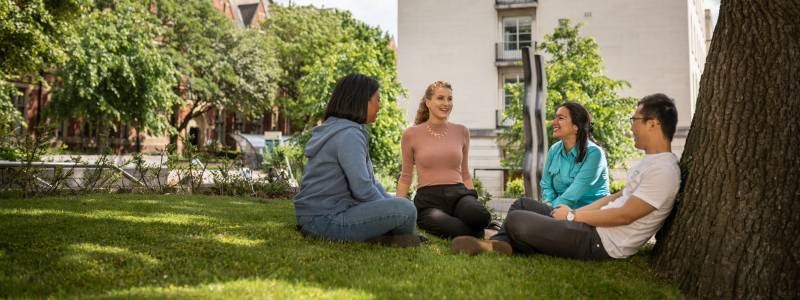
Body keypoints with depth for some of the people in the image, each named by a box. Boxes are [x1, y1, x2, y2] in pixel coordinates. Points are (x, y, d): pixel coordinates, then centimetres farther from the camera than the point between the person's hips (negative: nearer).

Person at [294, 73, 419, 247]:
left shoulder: (338, 130, 16)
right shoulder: (348, 134, -15)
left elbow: (368, 179, 17)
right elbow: (363, 189, -22)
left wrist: (392, 203, 6)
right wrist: (392, 210, -5)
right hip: (324, 219, -11)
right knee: (406, 210, -22)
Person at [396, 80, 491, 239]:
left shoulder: (461, 132, 12)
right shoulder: (411, 134, 4)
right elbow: (405, 177, 12)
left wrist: (473, 200, 8)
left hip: (458, 194, 3)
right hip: (428, 199, -2)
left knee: (479, 215, -35)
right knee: (454, 229, -36)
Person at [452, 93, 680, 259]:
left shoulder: (663, 170, -19)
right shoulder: (650, 161, 15)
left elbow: (624, 215, -22)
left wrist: (573, 216, -12)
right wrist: (573, 212, 8)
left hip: (601, 244, -11)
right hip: (594, 227, 11)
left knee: (516, 220, -21)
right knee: (524, 205, 14)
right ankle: (497, 245, -2)